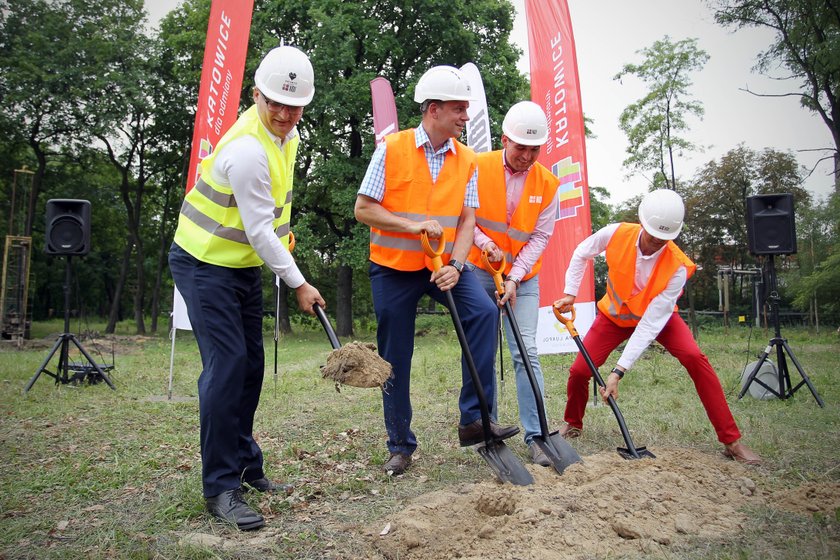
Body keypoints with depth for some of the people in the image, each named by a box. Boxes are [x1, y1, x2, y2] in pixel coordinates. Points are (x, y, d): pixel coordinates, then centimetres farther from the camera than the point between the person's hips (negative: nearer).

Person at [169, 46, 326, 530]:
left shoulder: (288, 133, 3)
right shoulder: (248, 150, -27)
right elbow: (259, 231, -24)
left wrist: (283, 230, 19)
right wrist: (299, 283, -18)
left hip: (244, 263, 9)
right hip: (205, 263, -9)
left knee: (251, 364, 11)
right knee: (227, 364, -14)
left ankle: (245, 464, 25)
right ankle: (220, 486, -4)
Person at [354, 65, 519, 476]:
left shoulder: (467, 160, 1)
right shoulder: (392, 149, -8)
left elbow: (467, 219, -2)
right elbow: (363, 210, -9)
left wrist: (455, 265, -18)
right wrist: (413, 226, -20)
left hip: (444, 264, 2)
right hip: (394, 266, -2)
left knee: (483, 312, -23)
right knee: (395, 359, 4)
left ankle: (474, 419, -14)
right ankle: (401, 446, 20)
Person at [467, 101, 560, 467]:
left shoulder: (547, 183, -5)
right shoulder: (478, 167, -8)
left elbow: (540, 237, -4)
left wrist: (514, 278, -12)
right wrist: (484, 243, -16)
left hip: (523, 277, 0)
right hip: (480, 271, 0)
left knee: (526, 353, -5)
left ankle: (535, 436, -1)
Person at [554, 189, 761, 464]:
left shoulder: (678, 266, -32)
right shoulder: (616, 234, -27)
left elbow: (651, 322, -34)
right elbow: (581, 254, -3)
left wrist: (619, 370, -38)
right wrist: (570, 294, -9)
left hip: (658, 317, -2)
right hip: (615, 313, 2)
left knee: (695, 358, -25)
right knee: (579, 370, -9)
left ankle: (731, 441, -14)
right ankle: (573, 424, 24)